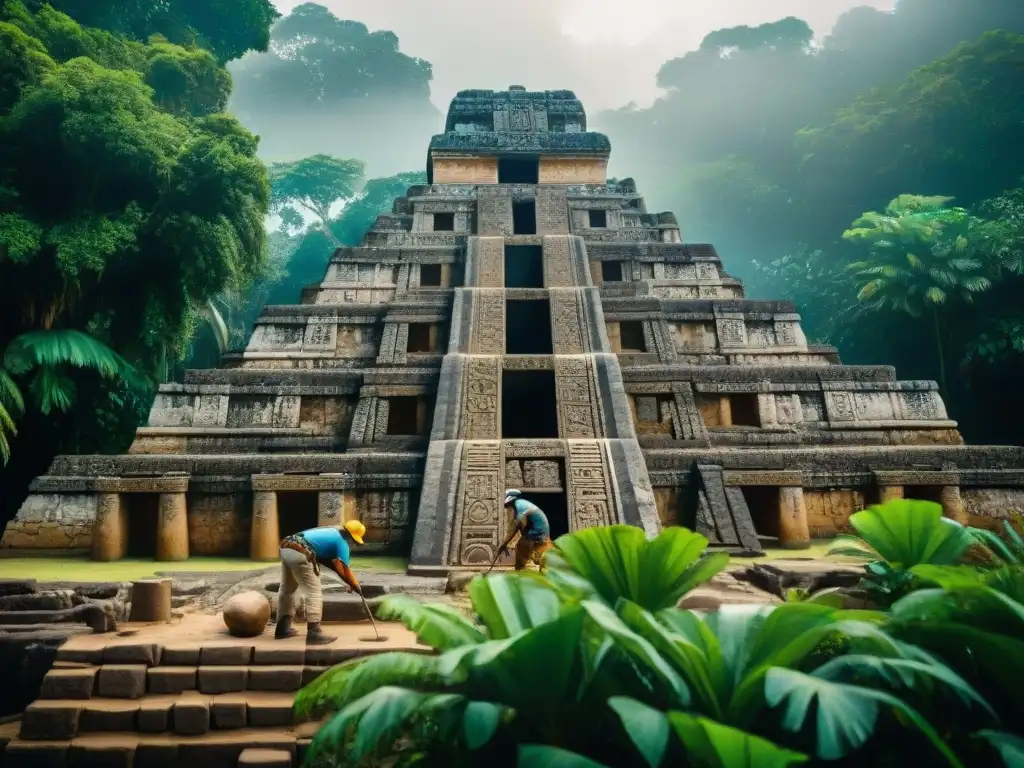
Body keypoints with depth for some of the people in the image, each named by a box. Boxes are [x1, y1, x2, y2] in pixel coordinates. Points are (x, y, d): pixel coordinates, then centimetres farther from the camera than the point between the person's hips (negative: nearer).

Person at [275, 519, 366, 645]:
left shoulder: (330, 531, 28)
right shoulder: (342, 542, 3)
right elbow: (344, 570, -4)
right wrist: (355, 585, 11)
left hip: (286, 549, 9)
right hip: (299, 554, -9)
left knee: (287, 589, 23)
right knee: (315, 592, -1)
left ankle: (283, 628, 33)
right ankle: (314, 633, -5)